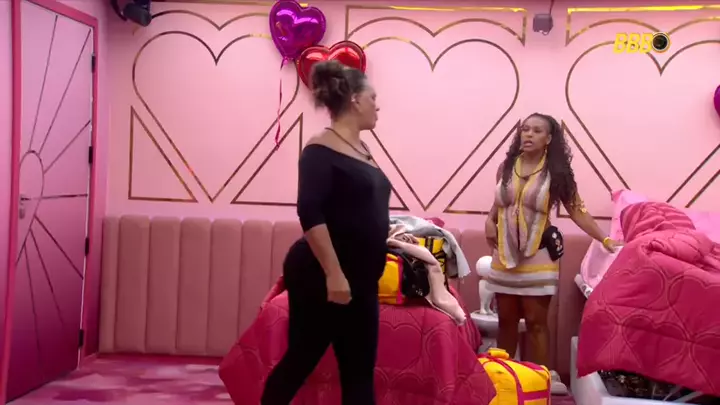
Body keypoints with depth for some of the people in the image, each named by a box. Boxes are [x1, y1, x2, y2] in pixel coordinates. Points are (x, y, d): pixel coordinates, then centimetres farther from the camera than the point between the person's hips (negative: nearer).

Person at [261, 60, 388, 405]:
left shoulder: (361, 150, 13)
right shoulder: (321, 150, -13)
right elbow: (310, 214, -23)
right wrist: (333, 273, -27)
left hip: (358, 281, 9)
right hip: (320, 278, -9)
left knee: (359, 374, 11)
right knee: (299, 361, 2)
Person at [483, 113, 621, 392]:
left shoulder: (556, 172, -6)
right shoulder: (506, 167, 3)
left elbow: (577, 211, -5)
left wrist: (605, 240, -11)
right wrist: (490, 220, -1)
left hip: (537, 256, -3)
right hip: (505, 254, 4)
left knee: (536, 322, 0)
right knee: (506, 319, 12)